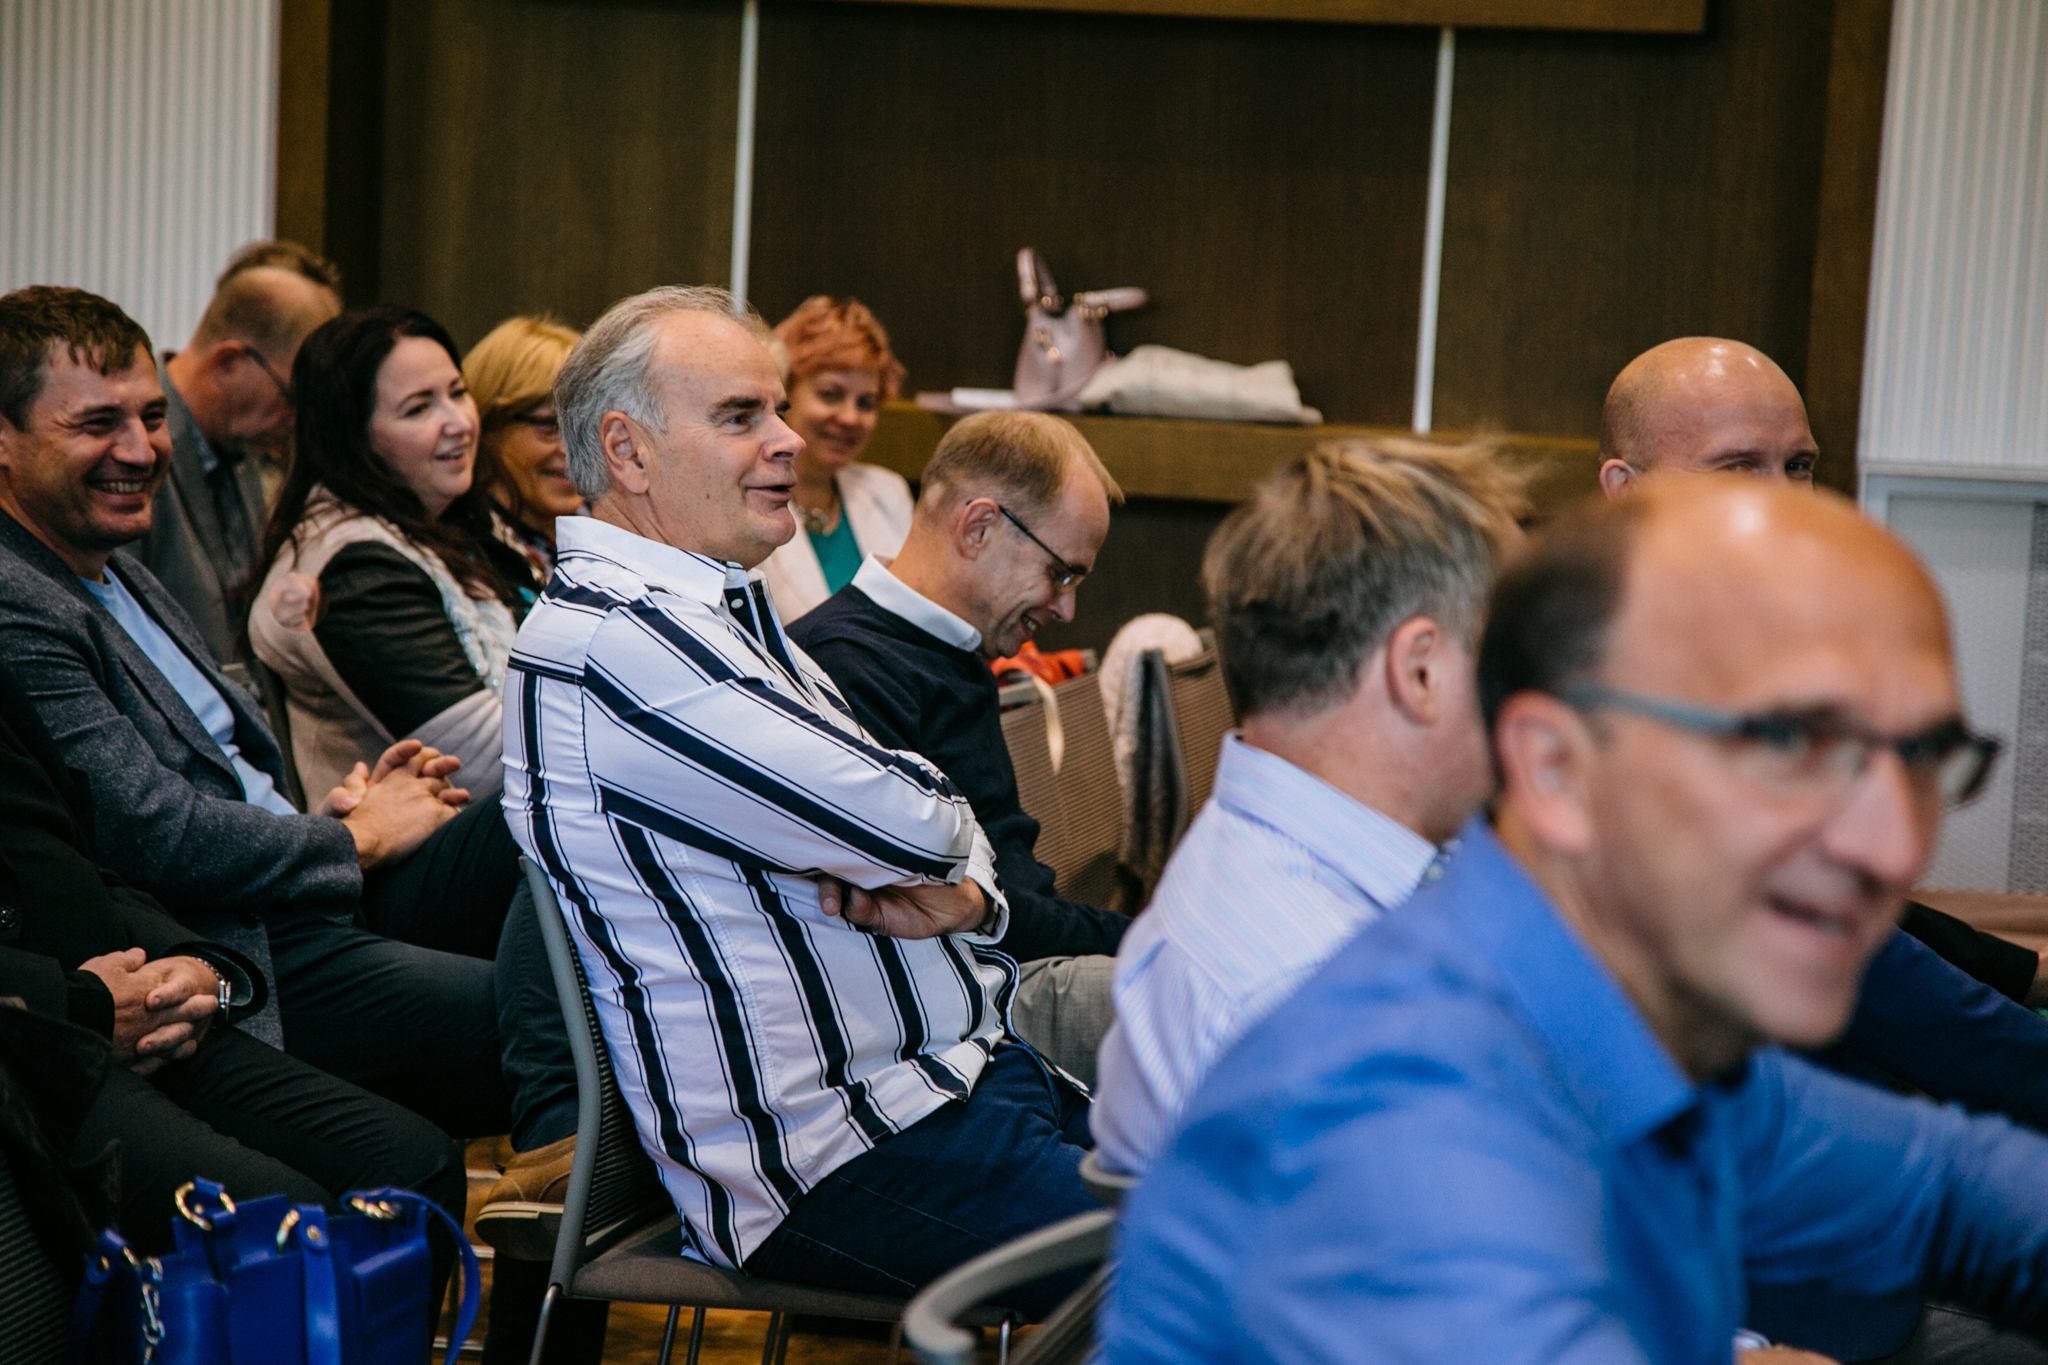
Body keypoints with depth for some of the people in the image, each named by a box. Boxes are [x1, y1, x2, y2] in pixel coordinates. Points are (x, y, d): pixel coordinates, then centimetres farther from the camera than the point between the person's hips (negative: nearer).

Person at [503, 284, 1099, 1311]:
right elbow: (910, 822, -19)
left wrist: (960, 896, -4)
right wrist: (942, 859, 5)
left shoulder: (722, 610, 17)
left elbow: (952, 843, 20)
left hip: (964, 1074, 10)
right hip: (834, 1166, -10)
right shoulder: (609, 640, -16)